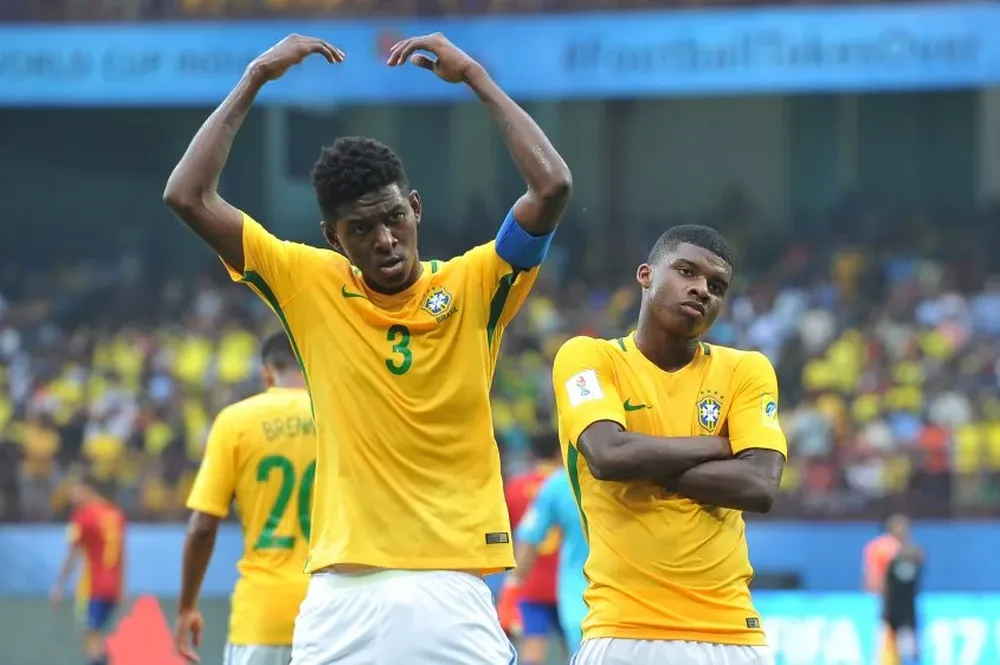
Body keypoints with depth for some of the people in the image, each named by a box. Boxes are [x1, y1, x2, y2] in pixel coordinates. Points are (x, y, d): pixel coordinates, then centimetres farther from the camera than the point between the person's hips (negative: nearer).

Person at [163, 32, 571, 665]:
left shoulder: (474, 285, 4)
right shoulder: (311, 286, 6)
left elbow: (552, 186, -10)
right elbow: (188, 197, 1)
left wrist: (475, 77, -6)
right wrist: (255, 80, 2)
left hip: (453, 591, -1)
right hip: (344, 593, 1)